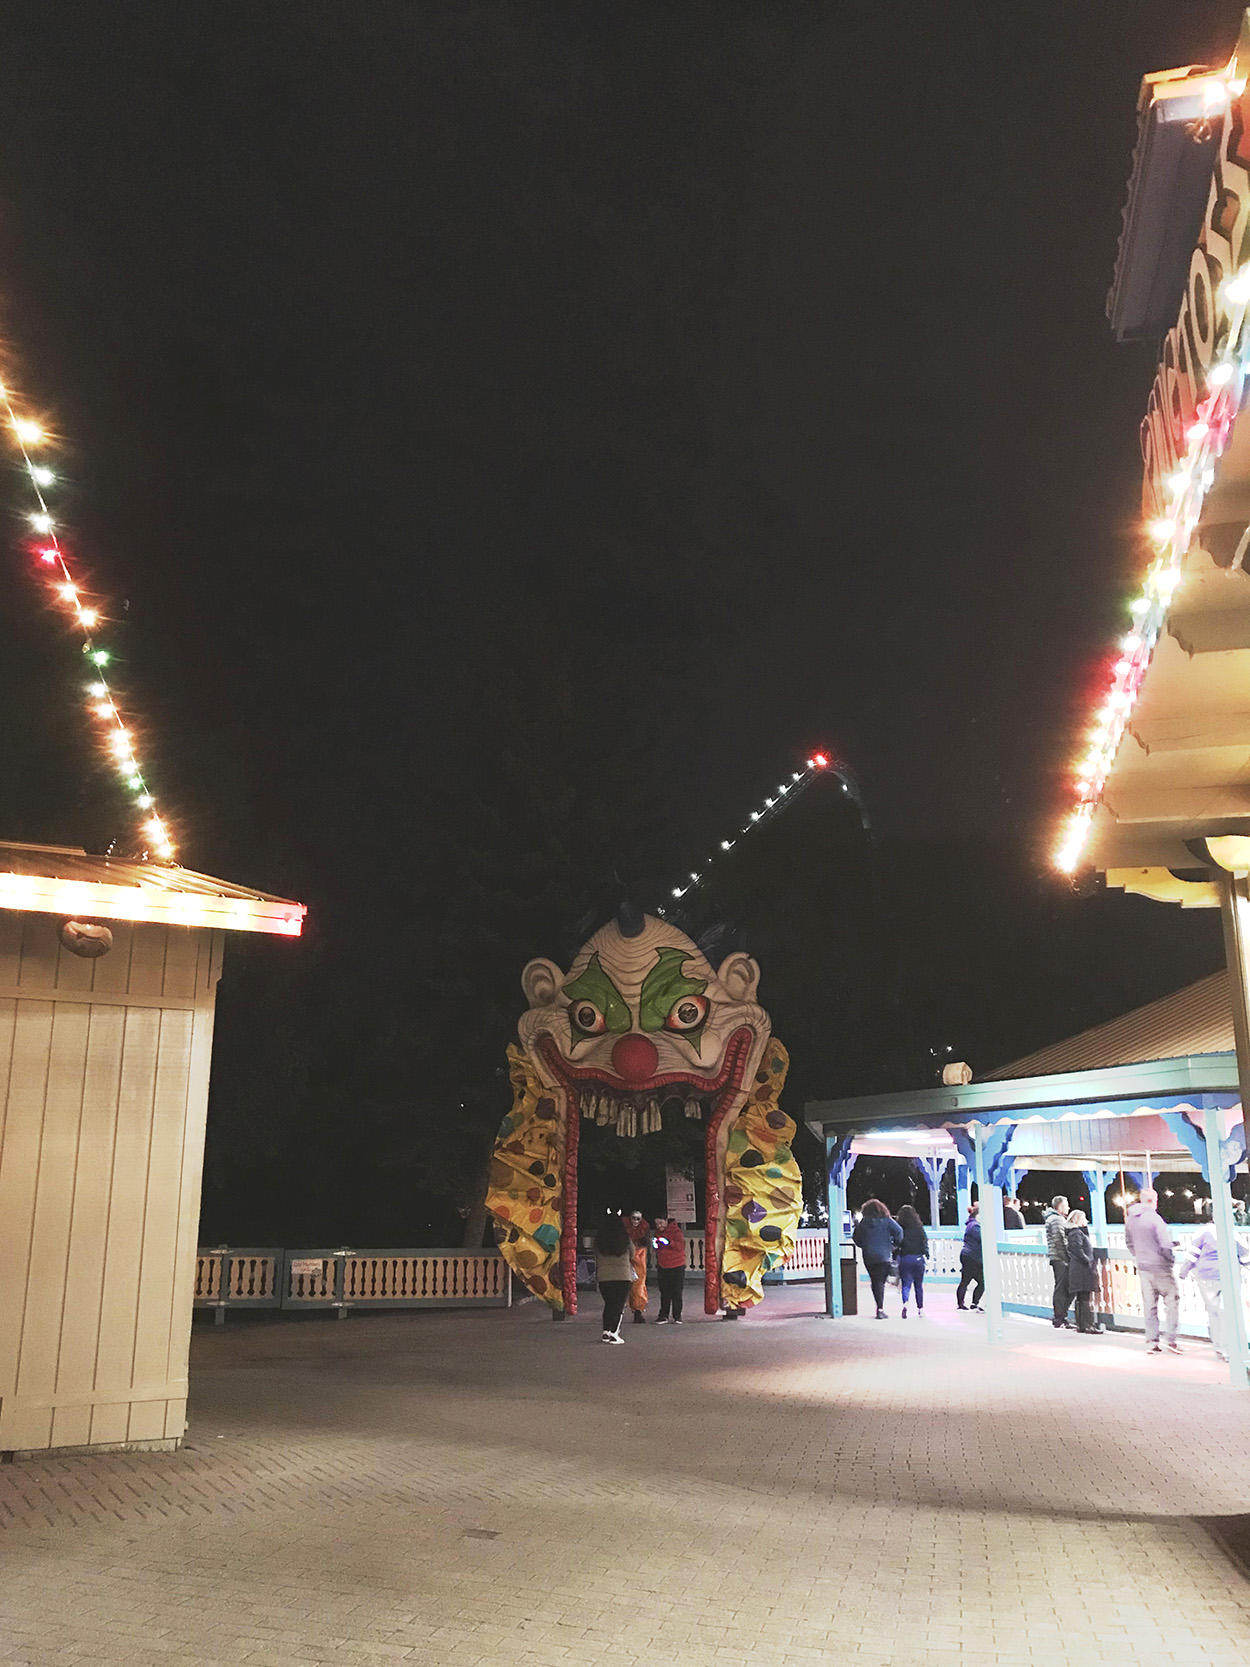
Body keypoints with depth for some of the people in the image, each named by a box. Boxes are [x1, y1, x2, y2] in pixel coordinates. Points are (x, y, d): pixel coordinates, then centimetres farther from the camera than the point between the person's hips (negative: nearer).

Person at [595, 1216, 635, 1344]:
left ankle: (606, 1331, 14)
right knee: (619, 1305, 2)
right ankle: (614, 1333, -6)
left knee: (608, 1304, 16)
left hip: (603, 1277, 2)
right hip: (623, 1276, -2)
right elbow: (632, 1257, 12)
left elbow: (596, 1258, 10)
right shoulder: (625, 1239, -3)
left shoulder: (598, 1240, 1)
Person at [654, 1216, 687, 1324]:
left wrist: (668, 1242, -29)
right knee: (664, 1292, 6)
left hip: (677, 1266, -5)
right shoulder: (658, 1232, 9)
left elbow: (681, 1246, -18)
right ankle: (664, 1316, 11)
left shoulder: (675, 1230, -10)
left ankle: (677, 1316, 8)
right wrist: (656, 1246, -4)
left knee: (677, 1292, 1)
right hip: (663, 1266, 5)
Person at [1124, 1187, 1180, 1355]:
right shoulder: (1154, 1218, -17)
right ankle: (1170, 1339, 0)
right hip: (1160, 1267, -6)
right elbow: (1165, 1244, -18)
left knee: (1149, 1306, 10)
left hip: (1142, 1267, 6)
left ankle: (1151, 1342, 11)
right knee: (1172, 1301, 5)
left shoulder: (1130, 1218, 6)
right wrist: (1171, 1259, -1)